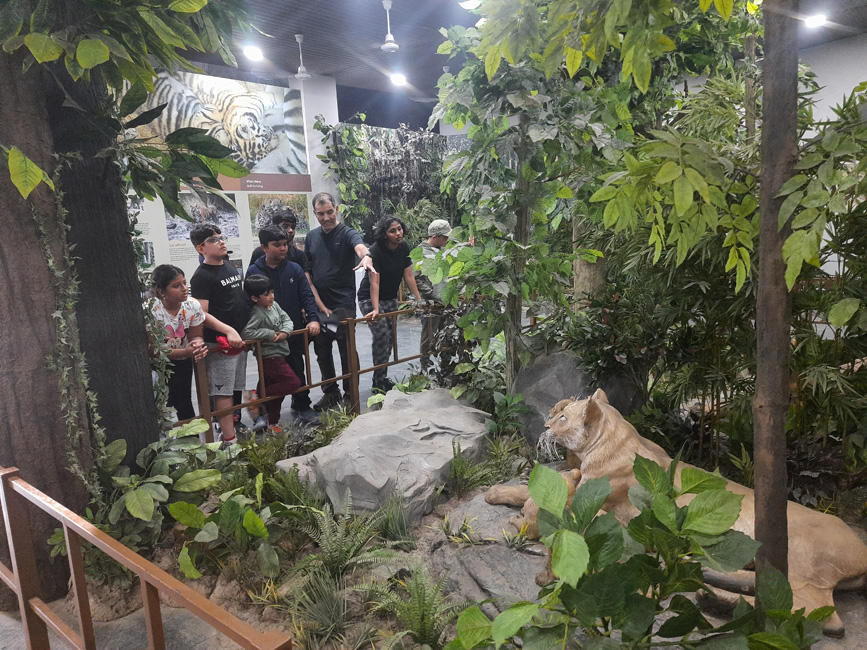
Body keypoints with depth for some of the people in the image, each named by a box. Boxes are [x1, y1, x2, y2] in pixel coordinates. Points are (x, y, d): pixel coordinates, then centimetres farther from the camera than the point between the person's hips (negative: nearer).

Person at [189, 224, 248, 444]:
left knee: (235, 388, 15)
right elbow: (203, 315, -17)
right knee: (223, 391, -4)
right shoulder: (202, 276, -10)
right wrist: (229, 331, -25)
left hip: (240, 339, 8)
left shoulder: (232, 267, 14)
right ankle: (230, 440, -1)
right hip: (219, 342, -8)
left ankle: (232, 425, 26)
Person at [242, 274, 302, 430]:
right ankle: (258, 396, -3)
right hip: (270, 358, -9)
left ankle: (273, 423, 28)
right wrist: (270, 334, -23)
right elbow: (246, 333, -28)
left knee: (277, 389, 16)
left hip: (278, 356, 9)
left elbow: (287, 319, 10)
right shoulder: (258, 314, -19)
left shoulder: (274, 305, 6)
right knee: (294, 383, -12)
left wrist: (285, 332, -11)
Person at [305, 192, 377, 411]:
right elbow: (307, 275, 7)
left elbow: (360, 246, -30)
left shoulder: (347, 234, -5)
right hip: (318, 306, 5)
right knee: (322, 352, 12)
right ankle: (330, 393, 26)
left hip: (344, 305, -5)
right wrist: (321, 306, -3)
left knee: (348, 353, 1)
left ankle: (350, 394, 16)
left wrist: (366, 257, -55)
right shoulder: (311, 237, 9)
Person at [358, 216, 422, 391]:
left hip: (390, 298, 7)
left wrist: (419, 299, -6)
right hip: (369, 299, -6)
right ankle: (380, 380, -7)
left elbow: (409, 276, -2)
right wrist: (376, 309, -37)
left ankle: (381, 378, 20)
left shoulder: (404, 248, -5)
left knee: (389, 337, 8)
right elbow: (374, 282, -29)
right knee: (382, 335, -18)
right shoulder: (376, 251, -24)